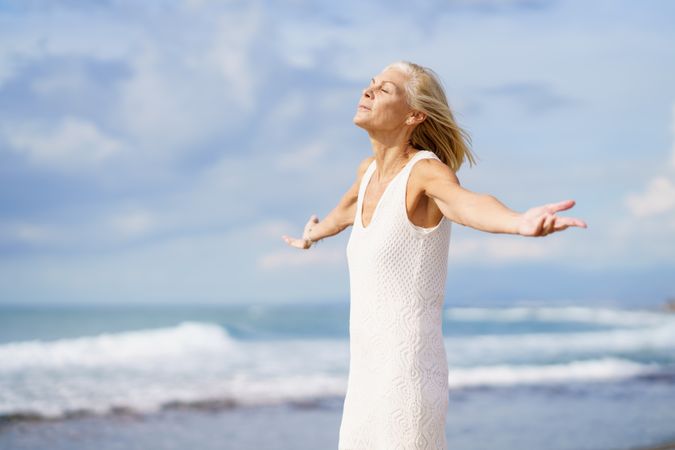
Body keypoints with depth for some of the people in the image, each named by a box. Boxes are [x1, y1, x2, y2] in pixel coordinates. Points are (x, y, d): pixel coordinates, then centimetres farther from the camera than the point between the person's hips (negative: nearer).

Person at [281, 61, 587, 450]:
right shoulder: (370, 170, 11)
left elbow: (467, 203, -37)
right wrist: (313, 236, 59)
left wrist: (521, 223, -60)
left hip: (406, 385, -8)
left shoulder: (428, 171, -13)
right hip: (369, 381, 8)